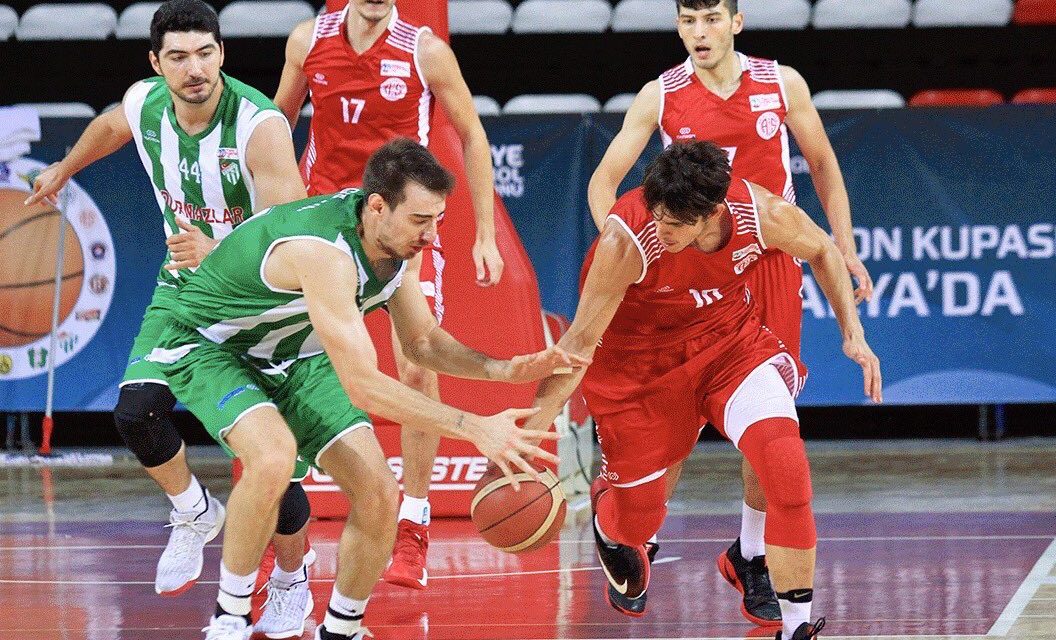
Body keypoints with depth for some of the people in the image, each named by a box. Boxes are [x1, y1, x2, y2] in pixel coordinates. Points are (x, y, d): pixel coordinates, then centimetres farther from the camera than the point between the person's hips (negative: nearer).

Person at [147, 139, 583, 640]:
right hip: (208, 348, -8)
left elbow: (421, 340, 4)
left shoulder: (399, 239, -12)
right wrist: (474, 428, -43)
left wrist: (503, 370, -14)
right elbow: (363, 387, -41)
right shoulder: (325, 252, -39)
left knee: (379, 496, -6)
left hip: (295, 357, 8)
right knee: (273, 458, -36)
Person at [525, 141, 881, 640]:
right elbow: (582, 341, -29)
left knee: (785, 460, -23)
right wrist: (526, 433, -34)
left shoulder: (762, 213, -25)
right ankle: (608, 519, 54)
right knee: (638, 518, 12)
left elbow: (822, 251, 0)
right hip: (639, 364, -2)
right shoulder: (627, 240, -35)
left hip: (731, 342, 2)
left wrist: (852, 333, -6)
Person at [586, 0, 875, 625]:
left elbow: (823, 165, 13)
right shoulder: (660, 97, -2)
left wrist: (844, 247, 6)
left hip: (770, 268, 1)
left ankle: (751, 557, 17)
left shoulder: (782, 83, 0)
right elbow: (604, 180, 4)